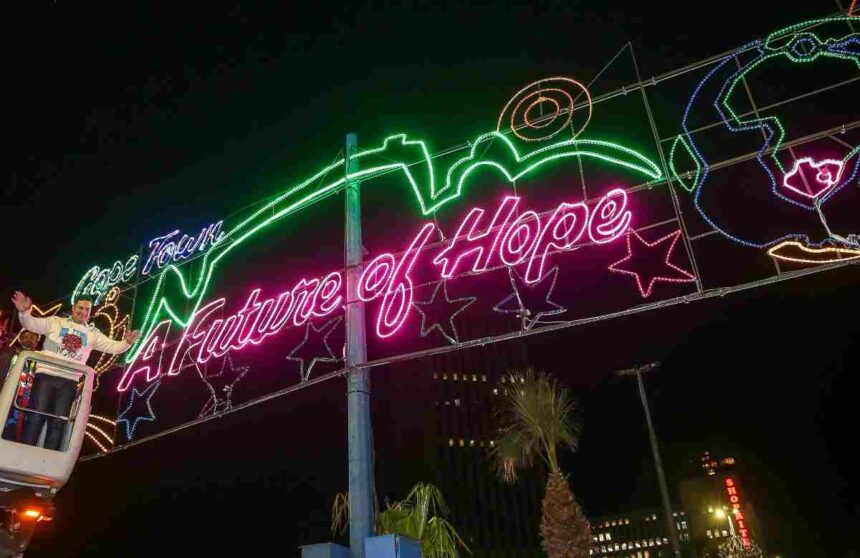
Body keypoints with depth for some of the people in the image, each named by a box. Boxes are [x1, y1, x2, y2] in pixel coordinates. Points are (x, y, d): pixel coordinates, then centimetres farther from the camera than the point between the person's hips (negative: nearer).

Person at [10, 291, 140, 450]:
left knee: (58, 422, 5)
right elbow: (32, 324, -2)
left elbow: (113, 347, 5)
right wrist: (24, 312, -24)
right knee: (36, 416, -4)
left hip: (68, 382, 2)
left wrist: (126, 343, -17)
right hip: (46, 375, -2)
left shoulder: (93, 333, 11)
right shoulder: (56, 321, 7)